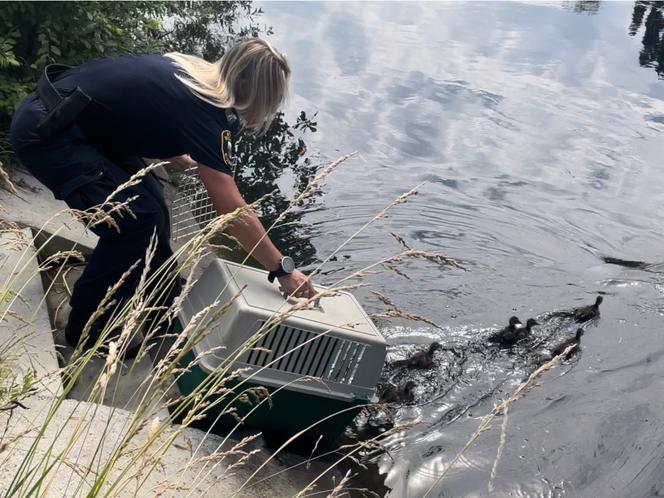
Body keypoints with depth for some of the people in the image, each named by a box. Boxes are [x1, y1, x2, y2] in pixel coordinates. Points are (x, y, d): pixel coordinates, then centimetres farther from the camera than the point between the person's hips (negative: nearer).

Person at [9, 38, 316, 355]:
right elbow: (235, 215, -20)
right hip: (45, 133, -9)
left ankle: (163, 305, 24)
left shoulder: (192, 71, 4)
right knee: (138, 218, -11)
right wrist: (283, 270, -12)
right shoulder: (205, 115, -20)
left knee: (147, 199, 9)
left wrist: (181, 157, 31)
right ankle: (87, 329, 5)